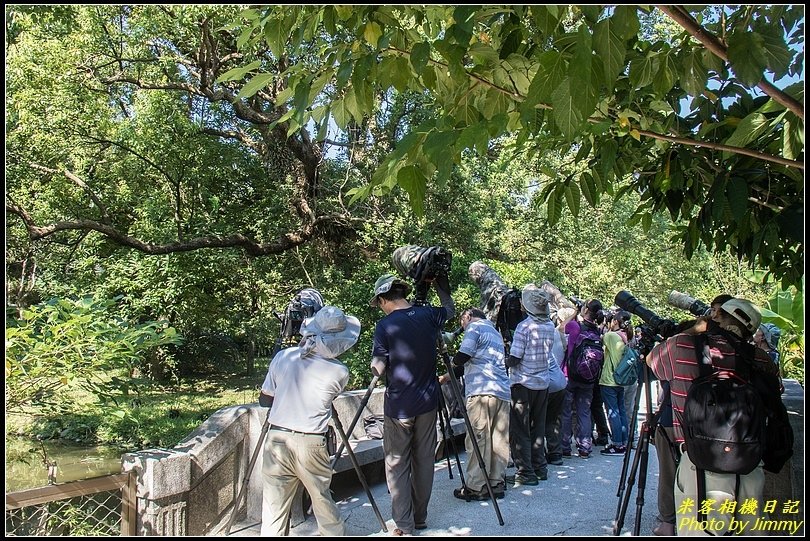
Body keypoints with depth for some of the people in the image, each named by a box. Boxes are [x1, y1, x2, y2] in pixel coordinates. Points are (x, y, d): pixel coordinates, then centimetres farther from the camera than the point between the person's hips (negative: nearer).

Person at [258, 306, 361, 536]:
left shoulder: (282, 357, -3)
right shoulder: (339, 372, -9)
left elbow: (265, 399, 7)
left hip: (277, 439, 2)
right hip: (311, 444, -2)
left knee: (274, 506, 10)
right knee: (323, 500, 17)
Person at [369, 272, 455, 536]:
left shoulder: (385, 326, -14)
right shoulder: (428, 314, -2)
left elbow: (378, 369, -10)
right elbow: (450, 310, 20)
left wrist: (377, 363, 11)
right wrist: (439, 285, 24)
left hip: (398, 407, -4)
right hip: (427, 403, 5)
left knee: (397, 465, 7)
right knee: (424, 461, 14)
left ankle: (404, 526, 9)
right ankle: (420, 518, 27)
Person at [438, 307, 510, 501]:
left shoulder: (475, 327, 3)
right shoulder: (496, 333, 28)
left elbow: (462, 357, -10)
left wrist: (452, 360, 12)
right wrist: (446, 377, 32)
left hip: (482, 392, -8)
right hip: (503, 393, 8)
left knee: (477, 440, -4)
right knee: (498, 440, 9)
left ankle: (476, 488, -1)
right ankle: (497, 483, 13)